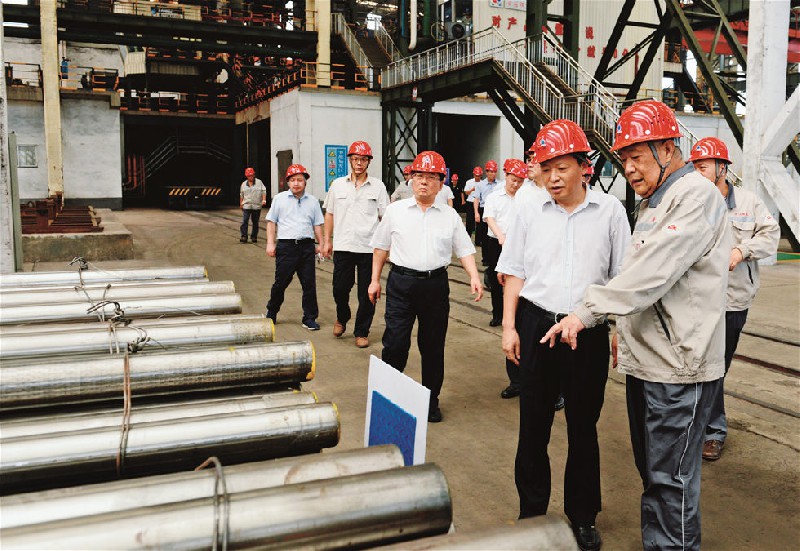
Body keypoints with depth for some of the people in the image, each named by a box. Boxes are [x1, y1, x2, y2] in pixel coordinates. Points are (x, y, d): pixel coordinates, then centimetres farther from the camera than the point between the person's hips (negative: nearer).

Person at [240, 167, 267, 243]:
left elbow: (263, 191, -1)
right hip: (246, 206, 1)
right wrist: (241, 203, 17)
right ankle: (243, 237, -8)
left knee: (255, 222, 6)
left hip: (257, 206, -1)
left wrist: (264, 200, -14)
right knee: (244, 221, -10)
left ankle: (254, 237, 15)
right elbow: (241, 195, 19)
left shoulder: (259, 182, 4)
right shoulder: (243, 184, 13)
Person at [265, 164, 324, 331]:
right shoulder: (280, 199, 6)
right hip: (286, 246, -2)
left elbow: (317, 225, 15)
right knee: (281, 282, 4)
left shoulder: (312, 201, 12)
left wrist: (321, 244, 9)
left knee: (309, 283, 2)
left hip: (307, 246, 2)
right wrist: (270, 243, 0)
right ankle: (271, 313, 24)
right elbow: (271, 222, 7)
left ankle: (309, 318, 10)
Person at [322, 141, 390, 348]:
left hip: (369, 248, -1)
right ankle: (342, 319, 34)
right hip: (343, 246, 1)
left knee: (367, 294, 4)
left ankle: (362, 332, 18)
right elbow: (329, 214, 14)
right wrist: (327, 240, 10)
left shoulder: (378, 187, 3)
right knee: (340, 288, 5)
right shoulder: (338, 185, 8)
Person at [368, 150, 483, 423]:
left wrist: (474, 277, -7)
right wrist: (375, 279, 9)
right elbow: (381, 247, 11)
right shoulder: (395, 211, 6)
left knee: (433, 346, 9)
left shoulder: (450, 216, 8)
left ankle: (431, 400, 23)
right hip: (400, 283, -1)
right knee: (395, 343, -5)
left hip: (436, 285, 1)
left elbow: (464, 250, 8)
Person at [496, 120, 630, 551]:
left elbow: (622, 276, 4)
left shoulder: (609, 211, 0)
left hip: (588, 329, -1)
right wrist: (509, 327, 2)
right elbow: (514, 272, 6)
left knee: (583, 427, 11)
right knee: (533, 425, 8)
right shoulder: (530, 211, 3)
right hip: (536, 325, 1)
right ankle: (531, 512, 26)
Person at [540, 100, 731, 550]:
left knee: (669, 479, -1)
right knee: (651, 471, 17)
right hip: (645, 358, 9)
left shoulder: (697, 195, -13)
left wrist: (588, 312, -22)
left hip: (679, 363, -9)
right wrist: (625, 330, 18)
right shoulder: (654, 201, 18)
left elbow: (653, 272, -23)